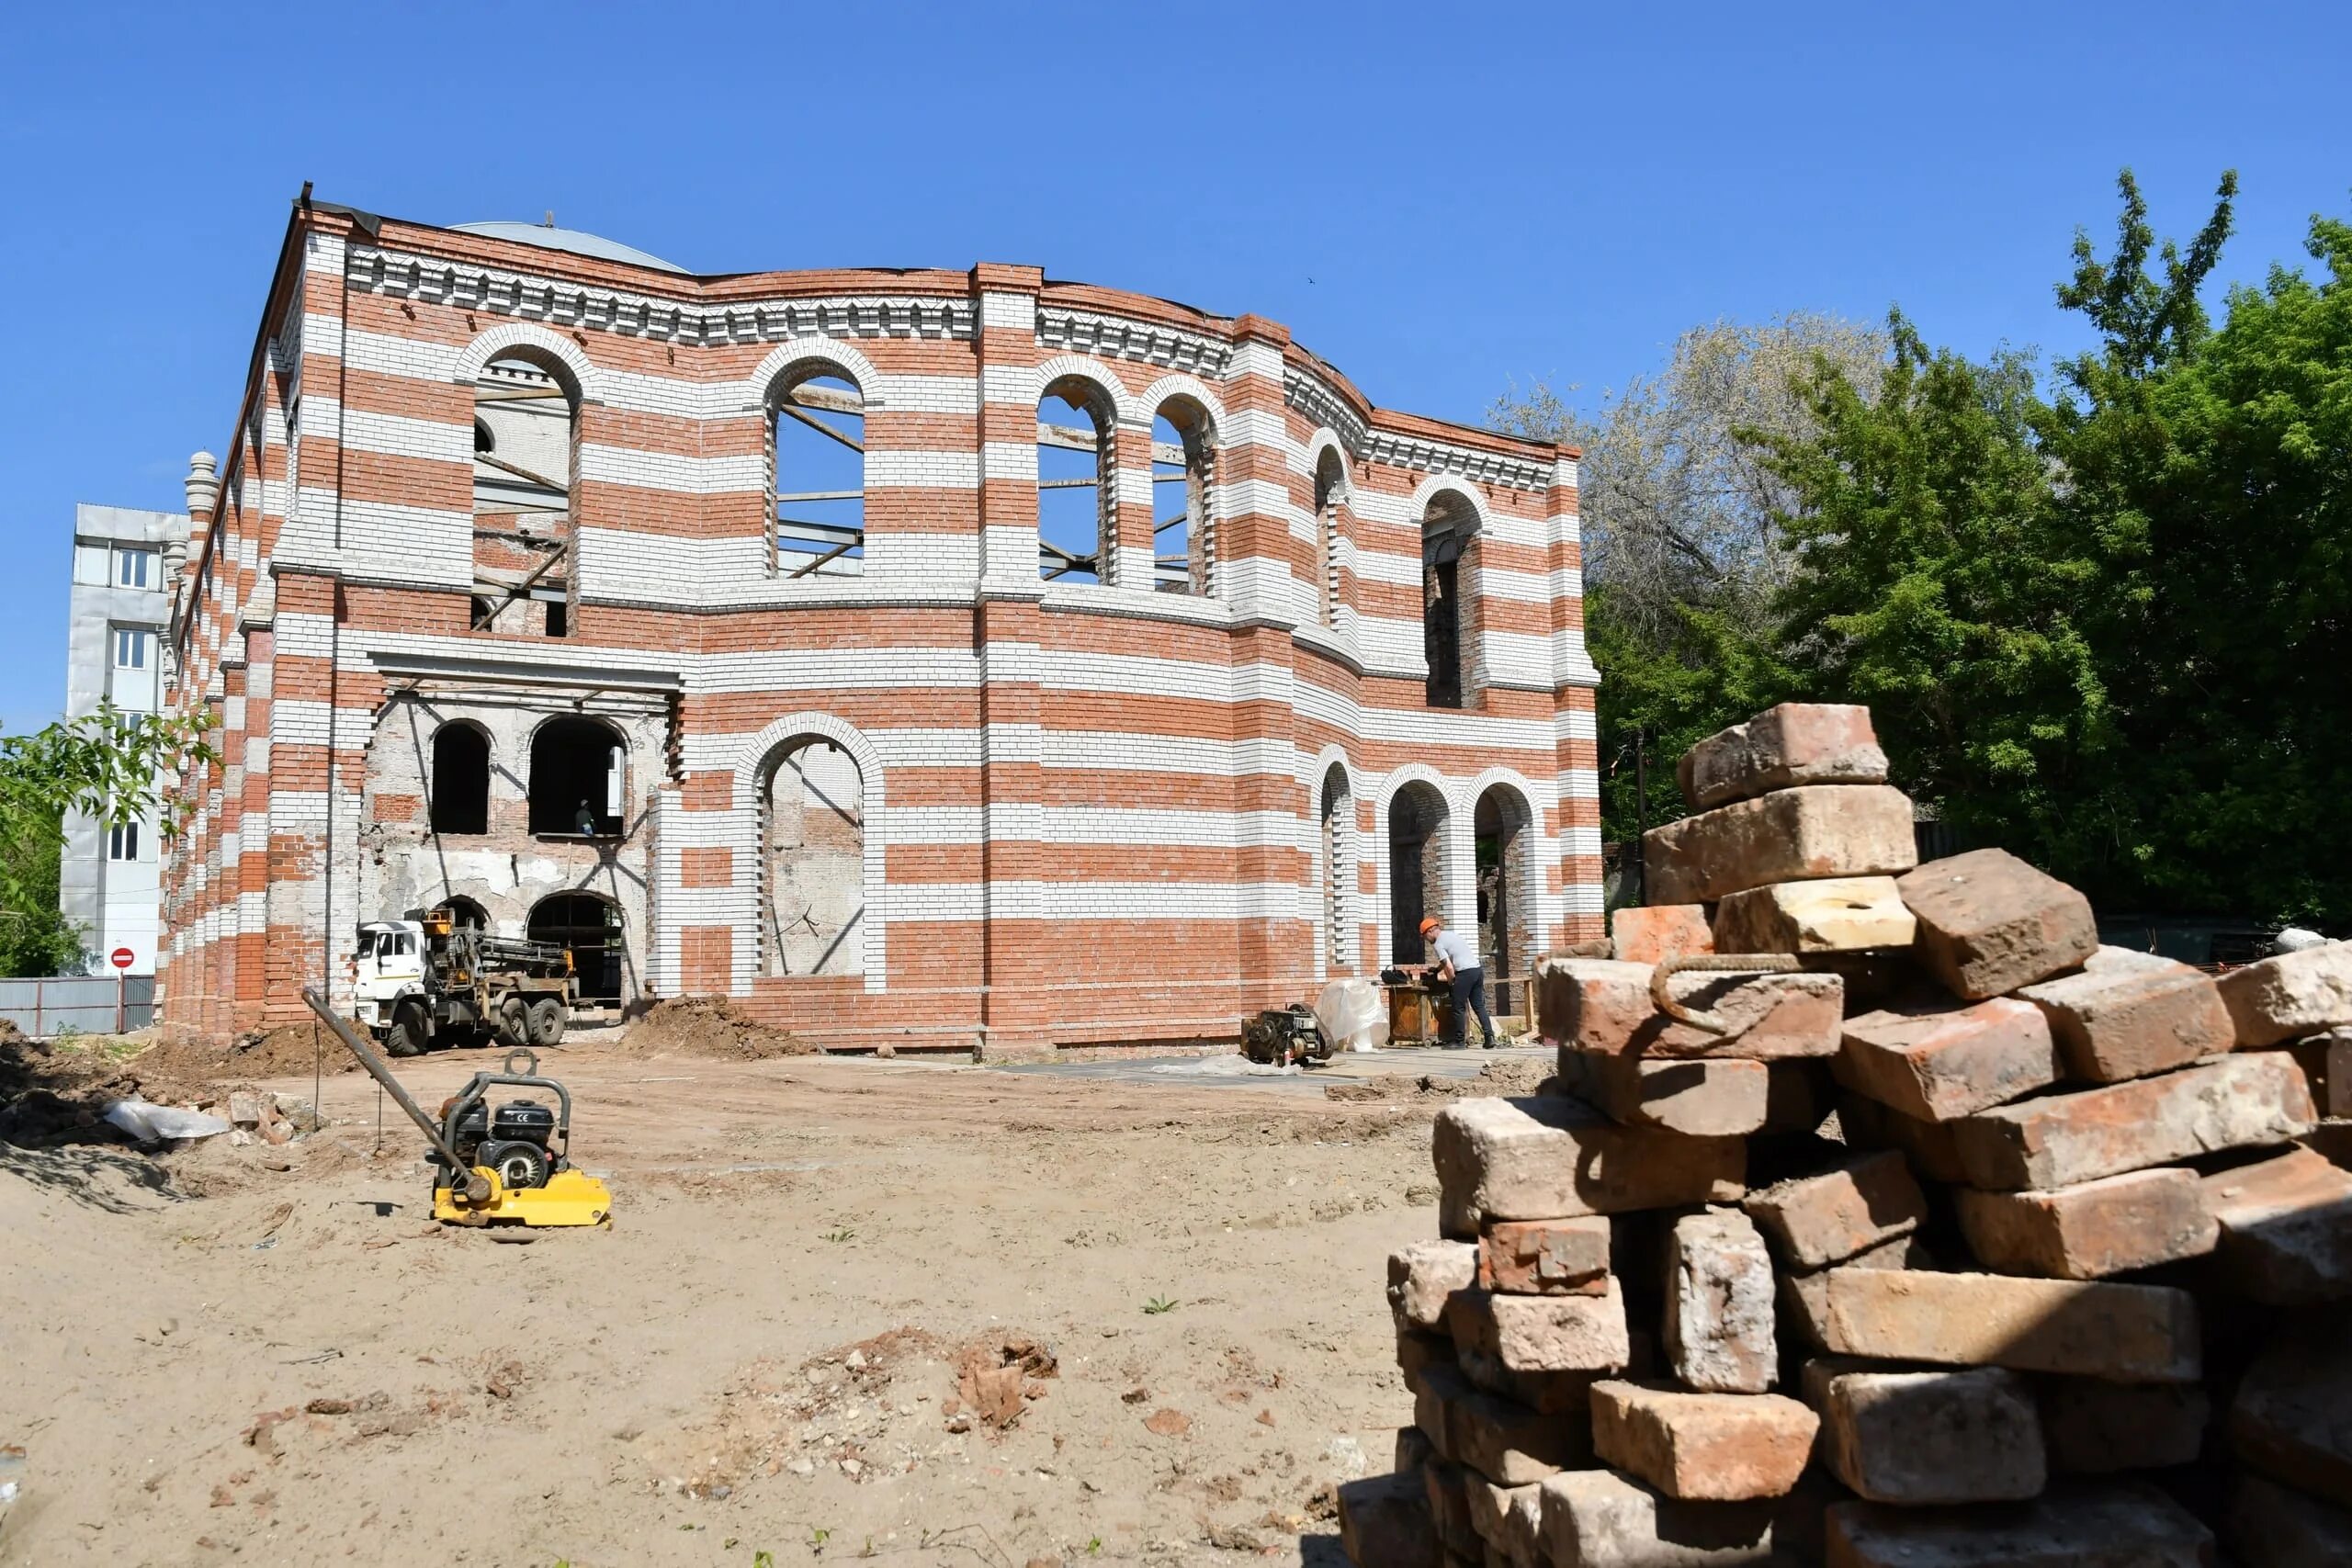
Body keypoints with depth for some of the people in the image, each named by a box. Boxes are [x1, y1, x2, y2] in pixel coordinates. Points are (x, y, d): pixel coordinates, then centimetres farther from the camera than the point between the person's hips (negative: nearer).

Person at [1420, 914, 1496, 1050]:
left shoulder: (1438, 944, -5)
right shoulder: (1452, 934, 21)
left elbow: (1449, 967, -11)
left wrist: (1450, 982, 5)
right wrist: (1437, 969, 41)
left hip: (1465, 972, -8)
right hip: (1478, 969, 8)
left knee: (1459, 1008, 2)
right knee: (1479, 1006, 9)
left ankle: (1459, 1041, 6)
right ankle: (1489, 1037, 0)